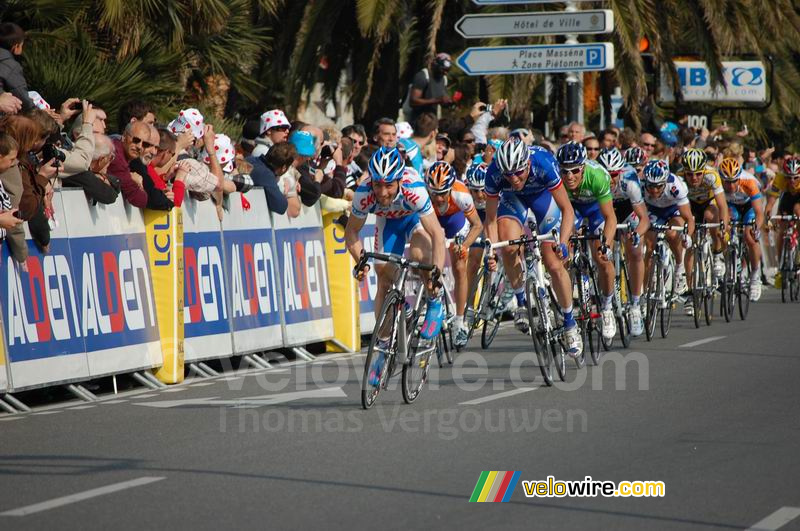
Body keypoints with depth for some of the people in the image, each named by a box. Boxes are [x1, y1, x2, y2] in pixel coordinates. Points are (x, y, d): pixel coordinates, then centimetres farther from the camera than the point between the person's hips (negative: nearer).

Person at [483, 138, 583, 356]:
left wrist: (562, 243, -47)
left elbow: (567, 210, -34)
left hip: (543, 193, -1)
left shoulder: (544, 164, -40)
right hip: (512, 198, 1)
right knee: (509, 247, -26)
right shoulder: (494, 173, -34)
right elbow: (491, 218, -22)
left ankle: (570, 324, 11)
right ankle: (521, 302, -3)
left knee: (554, 264, -6)